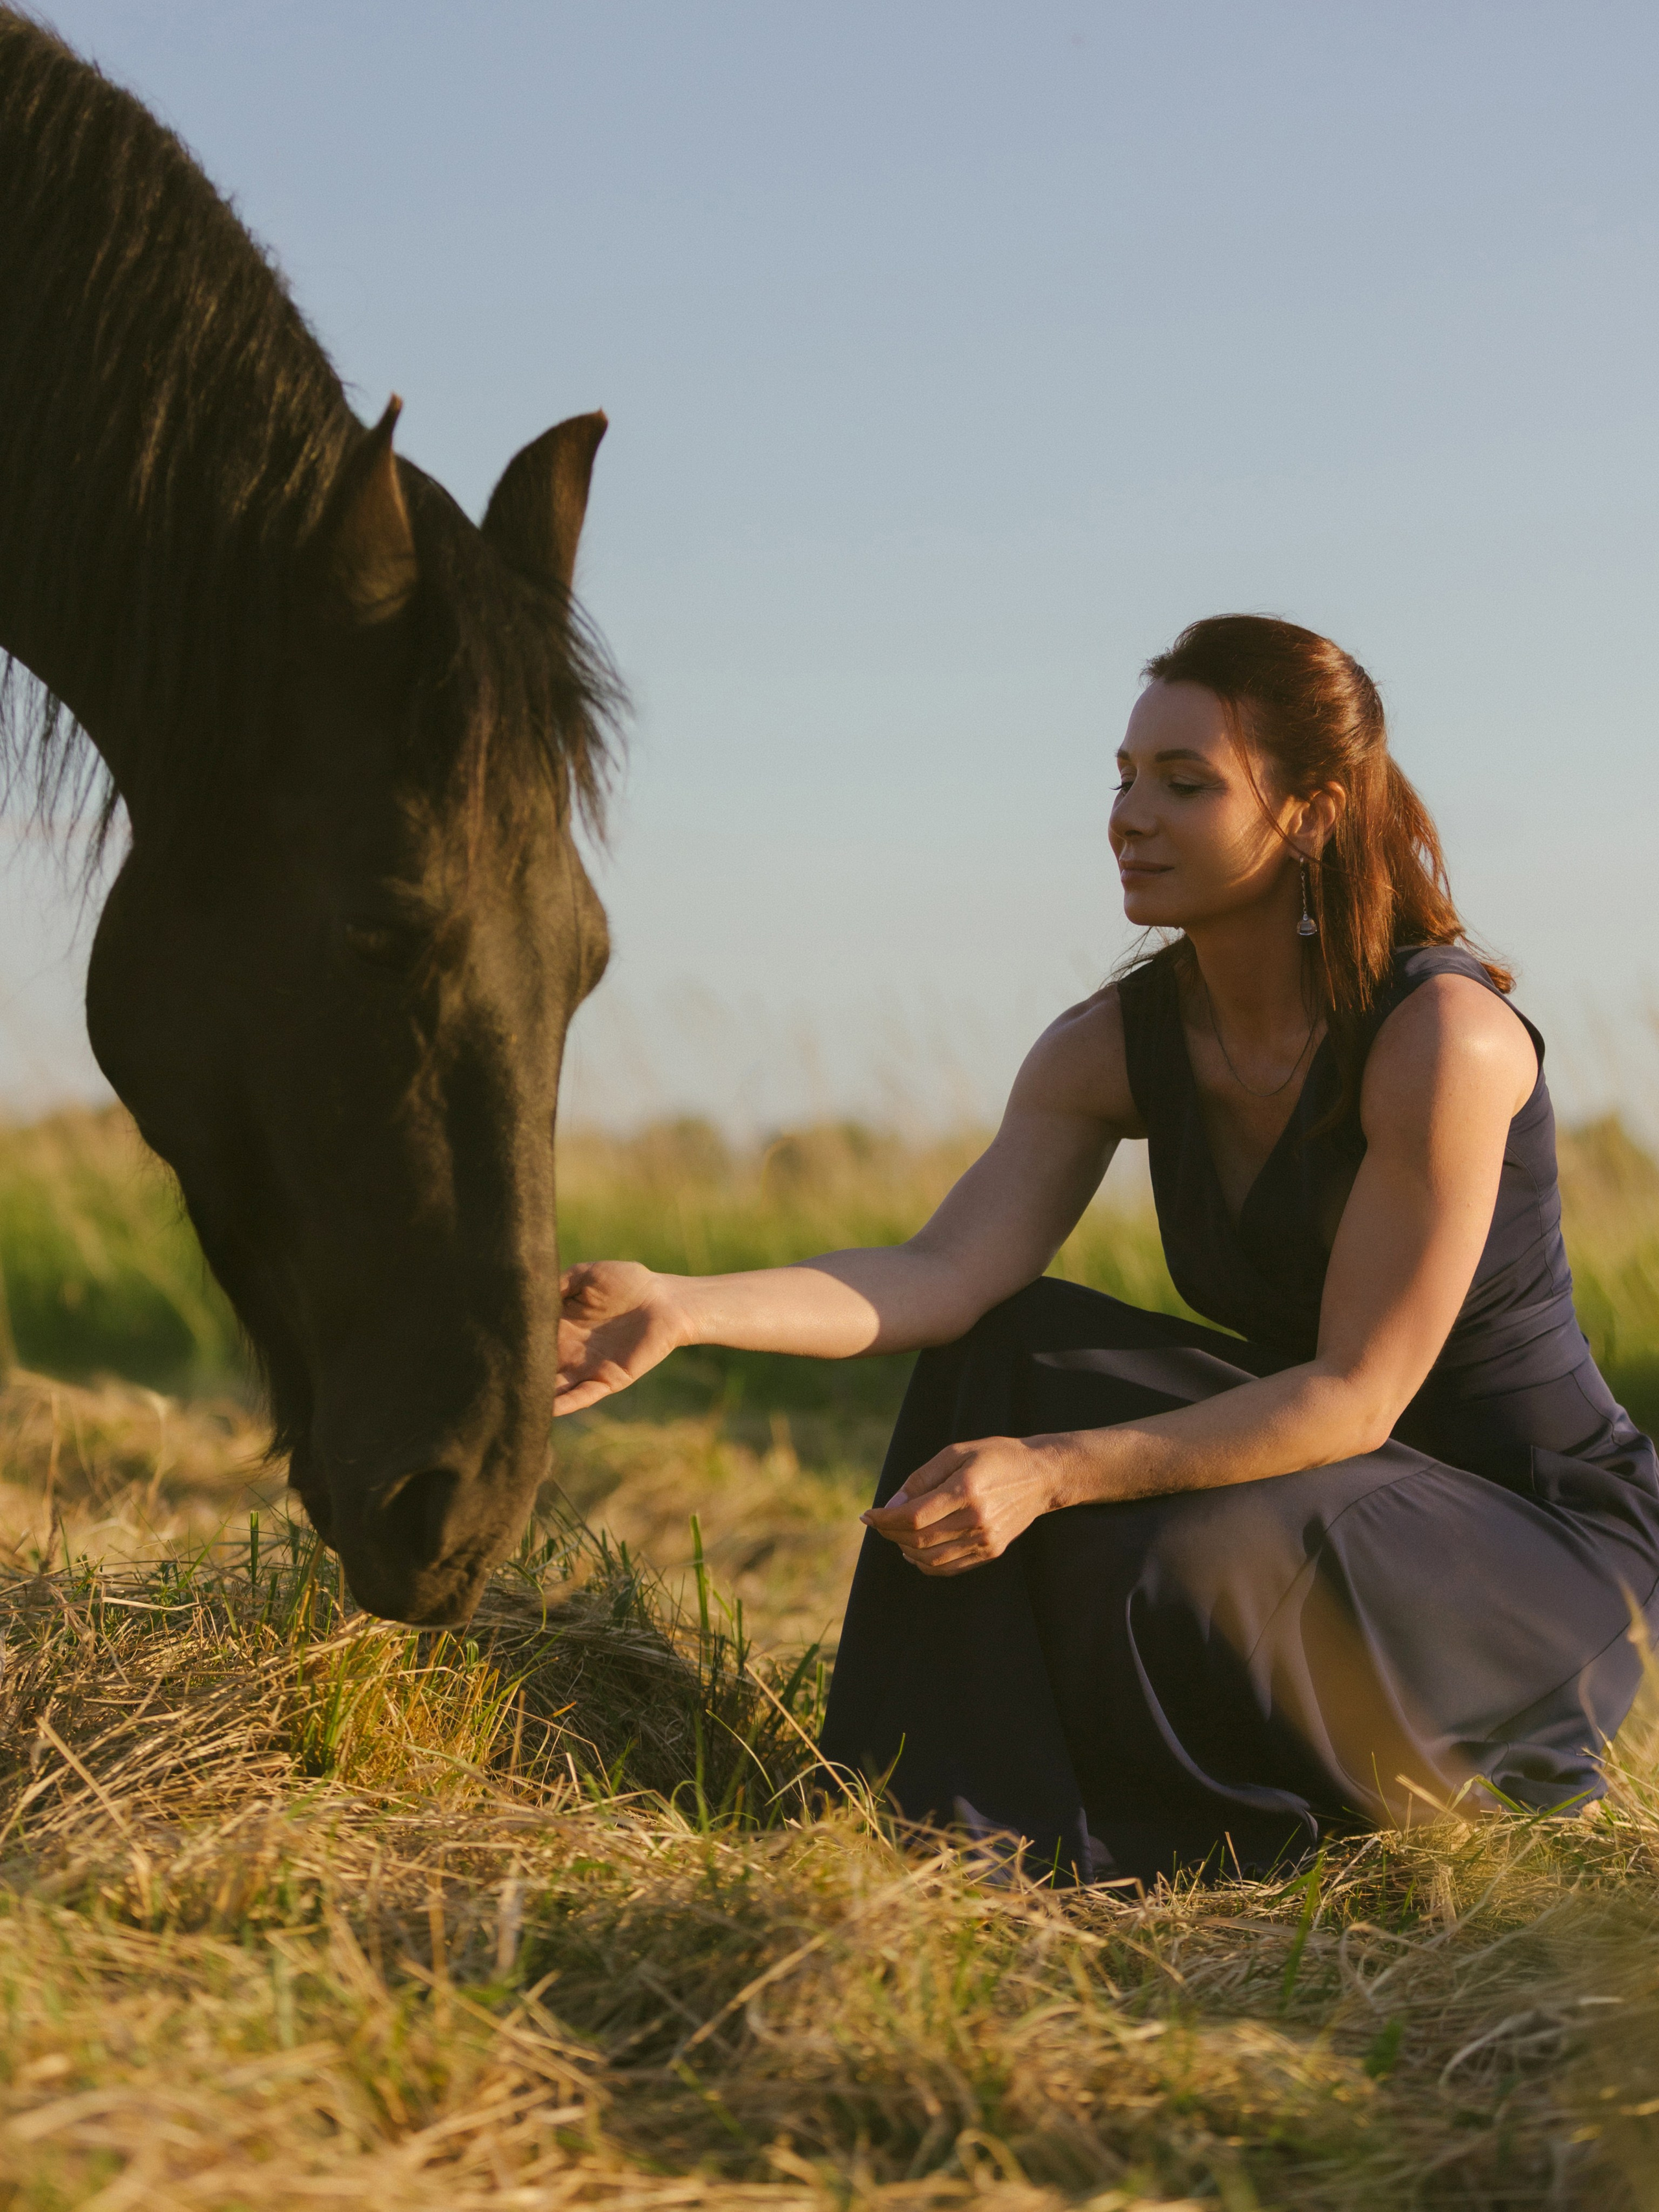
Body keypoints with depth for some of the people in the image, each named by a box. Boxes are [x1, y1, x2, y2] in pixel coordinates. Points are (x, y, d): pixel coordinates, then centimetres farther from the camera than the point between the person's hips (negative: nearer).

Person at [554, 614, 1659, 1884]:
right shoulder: (1115, 1049, -3)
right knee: (1007, 1352, -10)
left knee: (1172, 1578, -30)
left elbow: (1356, 1396, -25)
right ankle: (990, 1833, -6)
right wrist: (683, 1309, -31)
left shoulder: (1443, 1034, -24)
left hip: (1544, 1535, -7)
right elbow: (945, 1274, -15)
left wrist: (1052, 1472, -33)